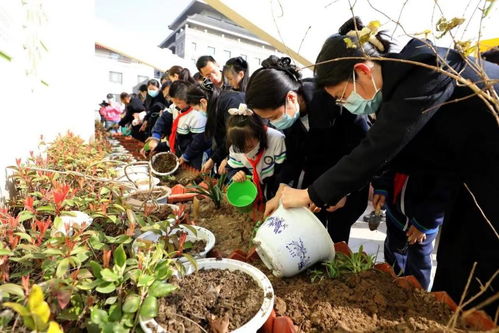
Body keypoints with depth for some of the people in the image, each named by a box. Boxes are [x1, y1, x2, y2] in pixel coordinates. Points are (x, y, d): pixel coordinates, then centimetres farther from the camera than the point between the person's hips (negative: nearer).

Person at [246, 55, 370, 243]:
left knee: (336, 239, 2)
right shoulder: (290, 113, -9)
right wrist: (280, 194, -14)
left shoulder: (334, 101, -27)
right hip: (313, 177, 5)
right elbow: (293, 158, -2)